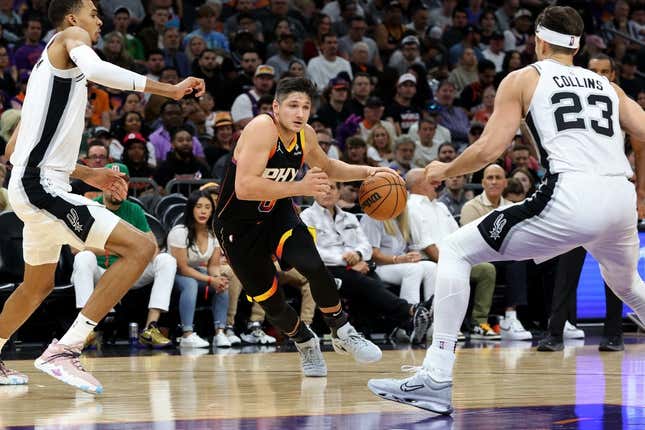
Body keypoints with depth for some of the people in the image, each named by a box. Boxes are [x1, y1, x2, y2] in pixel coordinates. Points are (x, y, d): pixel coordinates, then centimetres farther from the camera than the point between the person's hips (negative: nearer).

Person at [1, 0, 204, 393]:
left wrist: (86, 174, 28)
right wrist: (168, 89, -25)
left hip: (31, 184, 10)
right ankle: (64, 350, -20)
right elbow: (95, 69, -27)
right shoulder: (70, 37, -1)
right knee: (140, 246, -18)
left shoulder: (49, 65, 25)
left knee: (38, 286, 29)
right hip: (42, 187, -10)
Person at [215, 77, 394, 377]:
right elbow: (244, 188, -38)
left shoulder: (305, 136, -5)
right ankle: (305, 344, 30)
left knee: (312, 265, -22)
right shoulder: (262, 129, -27)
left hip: (278, 214, 4)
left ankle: (342, 333, -2)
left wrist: (366, 172, 3)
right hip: (239, 226, -4)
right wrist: (299, 187, -38)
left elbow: (327, 167, 18)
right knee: (270, 301, 0)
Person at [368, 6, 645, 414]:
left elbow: (488, 150, 5)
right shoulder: (605, 84, 27)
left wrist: (444, 171, 22)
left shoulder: (524, 78, 14)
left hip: (569, 196, -5)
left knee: (456, 251, 7)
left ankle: (436, 379, -5)